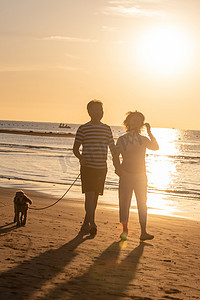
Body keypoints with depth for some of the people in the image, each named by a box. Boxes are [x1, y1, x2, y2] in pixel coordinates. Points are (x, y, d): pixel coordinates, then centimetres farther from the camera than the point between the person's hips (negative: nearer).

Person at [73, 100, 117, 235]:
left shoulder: (107, 129, 11)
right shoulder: (83, 129, -1)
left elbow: (112, 148, 16)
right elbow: (76, 148, 2)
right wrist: (81, 158, -18)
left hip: (102, 168, 4)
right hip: (88, 167, -4)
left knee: (95, 197, 8)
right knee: (89, 195, -14)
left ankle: (86, 224, 20)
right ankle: (92, 224, -19)